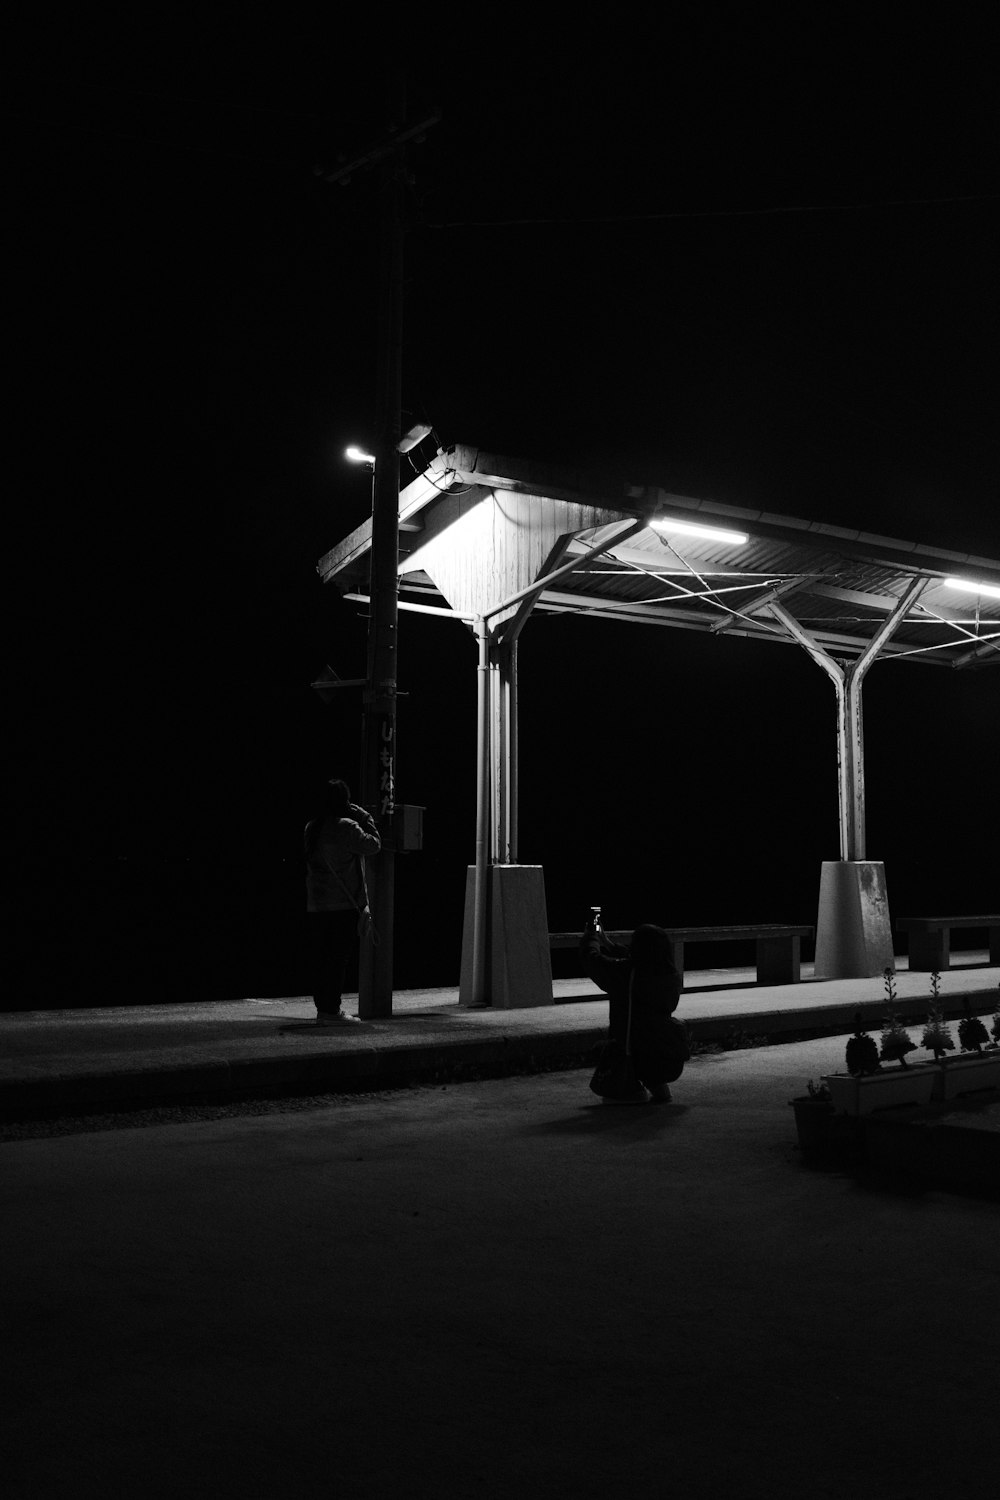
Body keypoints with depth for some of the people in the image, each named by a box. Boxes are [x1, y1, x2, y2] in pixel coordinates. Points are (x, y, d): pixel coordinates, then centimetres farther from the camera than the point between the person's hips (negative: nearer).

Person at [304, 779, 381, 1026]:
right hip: (343, 904, -7)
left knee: (319, 957, 10)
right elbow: (373, 844, -6)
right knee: (338, 957, -3)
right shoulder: (346, 827, -13)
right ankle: (331, 1011, -3)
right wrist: (364, 817, 4)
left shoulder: (311, 828, 9)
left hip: (315, 905, 7)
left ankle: (322, 1008, 15)